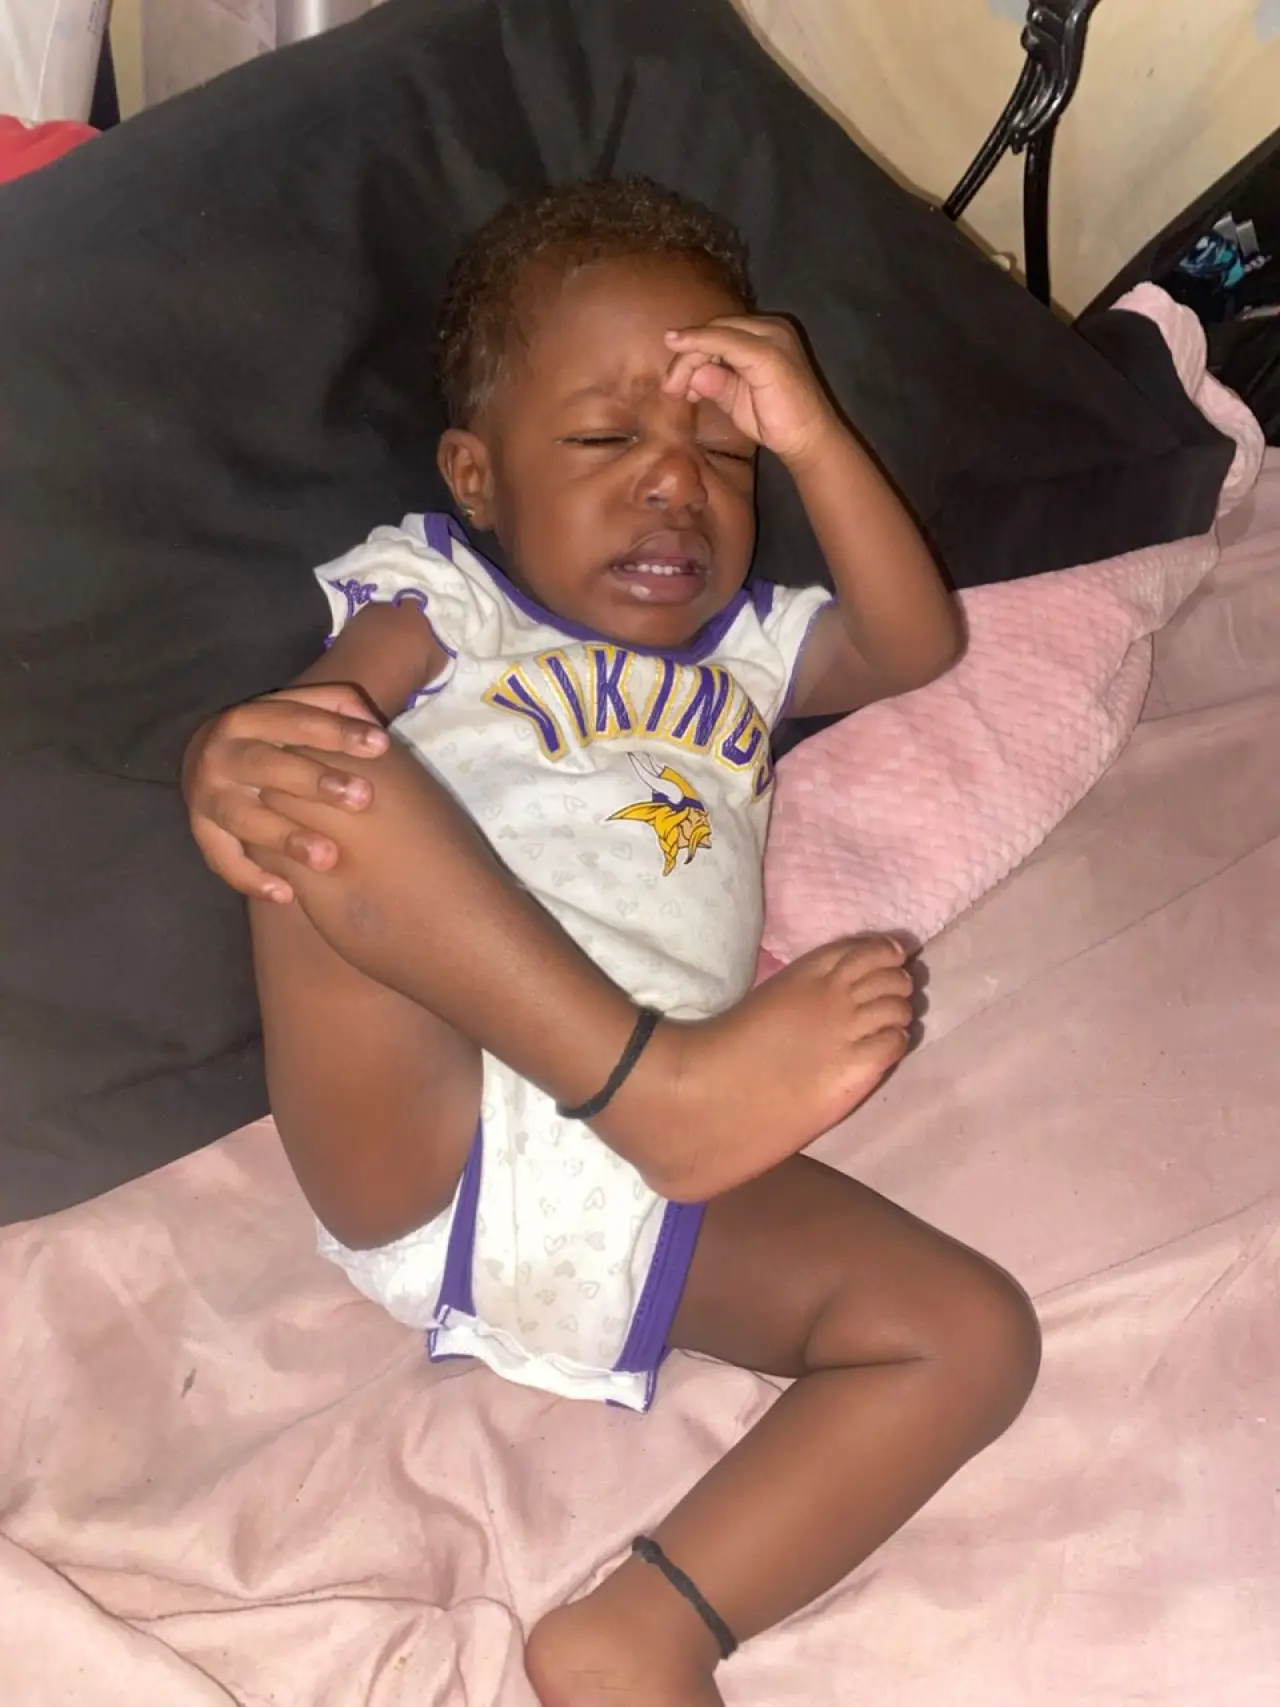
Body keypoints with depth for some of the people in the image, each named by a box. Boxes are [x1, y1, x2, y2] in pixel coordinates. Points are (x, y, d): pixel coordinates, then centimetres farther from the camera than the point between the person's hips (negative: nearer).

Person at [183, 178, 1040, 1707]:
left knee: (973, 1336, -15)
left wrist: (814, 441, 5)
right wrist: (228, 758, -25)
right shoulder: (445, 601, 19)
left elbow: (918, 645, 17)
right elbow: (299, 719, 0)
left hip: (647, 1203, 4)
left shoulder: (746, 649, 32)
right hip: (419, 1144, -3)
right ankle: (670, 1075, -34)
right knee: (317, 793, -29)